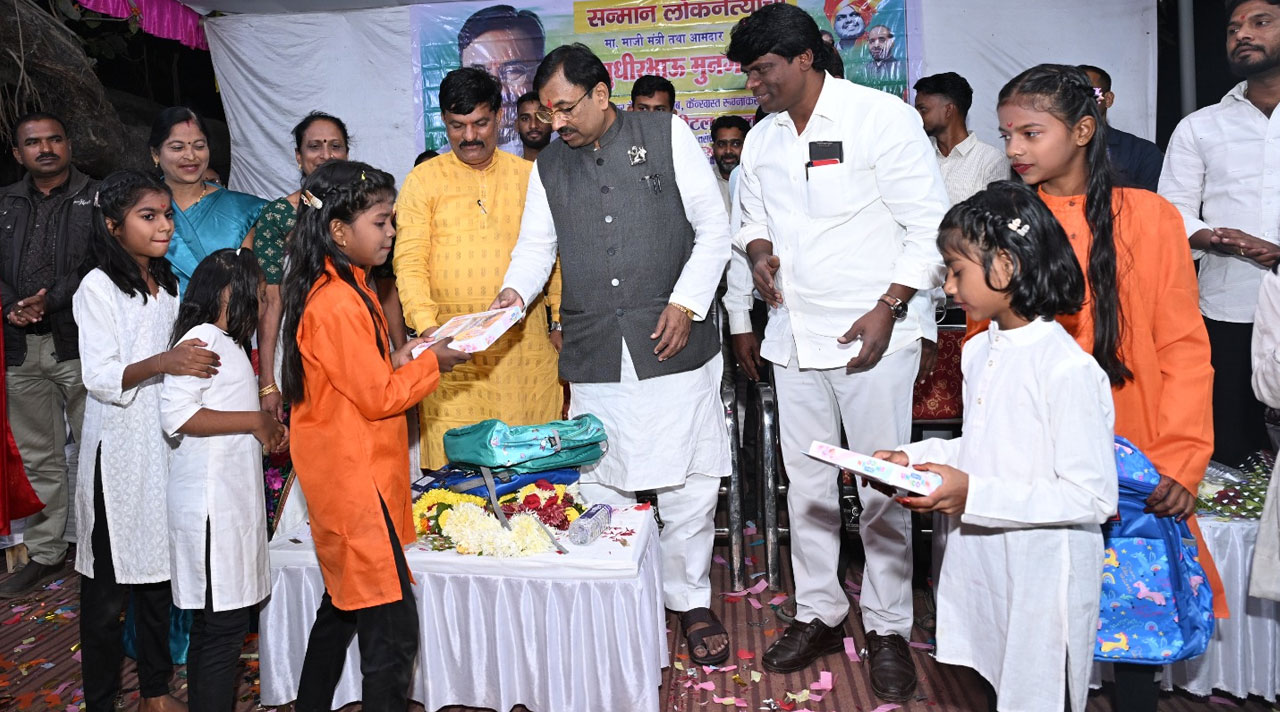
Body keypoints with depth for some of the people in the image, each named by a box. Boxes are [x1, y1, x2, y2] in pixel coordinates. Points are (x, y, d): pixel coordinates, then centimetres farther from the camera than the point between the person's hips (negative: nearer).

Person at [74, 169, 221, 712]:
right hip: (118, 451, -6)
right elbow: (99, 377, -20)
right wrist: (163, 362, -32)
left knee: (158, 570, 15)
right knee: (109, 586, 3)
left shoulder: (168, 285, 12)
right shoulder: (98, 288, -10)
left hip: (165, 445, 7)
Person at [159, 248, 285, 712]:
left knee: (220, 622, 15)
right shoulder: (201, 339, -12)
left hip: (232, 498, 10)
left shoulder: (228, 342, 18)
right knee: (222, 624, -5)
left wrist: (267, 431, 12)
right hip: (211, 501, -10)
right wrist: (255, 421, -17)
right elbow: (176, 416, -23)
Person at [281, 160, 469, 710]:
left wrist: (399, 357, 5)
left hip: (343, 475, 11)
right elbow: (377, 398, -18)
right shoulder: (339, 304, -22)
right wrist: (431, 364, -7)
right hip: (355, 479, -11)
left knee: (343, 605, 22)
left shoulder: (344, 288, 10)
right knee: (392, 626, -5)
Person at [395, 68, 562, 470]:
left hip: (526, 343, 2)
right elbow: (409, 263, -2)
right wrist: (427, 328, -16)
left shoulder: (529, 176, 11)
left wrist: (562, 322, 9)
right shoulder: (423, 181, 5)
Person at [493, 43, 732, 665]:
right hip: (594, 356, 3)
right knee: (600, 486, 2)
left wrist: (686, 302, -8)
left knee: (686, 484, 3)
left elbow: (714, 226, 2)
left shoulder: (665, 133, 4)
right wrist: (515, 292, -5)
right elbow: (536, 245, 16)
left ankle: (690, 601, 22)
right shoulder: (548, 166, 15)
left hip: (673, 345, -2)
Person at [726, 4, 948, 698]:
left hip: (871, 335, -5)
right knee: (806, 483, 12)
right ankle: (819, 613, 28)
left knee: (883, 486, 1)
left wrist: (887, 310, -15)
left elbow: (930, 226, -8)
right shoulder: (761, 140, 12)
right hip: (793, 337, 6)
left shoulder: (881, 117, -7)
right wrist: (759, 252, -1)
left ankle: (888, 628, 18)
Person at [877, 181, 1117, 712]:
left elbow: (1094, 497, -22)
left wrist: (973, 495, -26)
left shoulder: (1069, 369, -21)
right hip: (982, 563, 8)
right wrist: (914, 458, 1)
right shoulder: (978, 352, 5)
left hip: (1041, 581, -7)